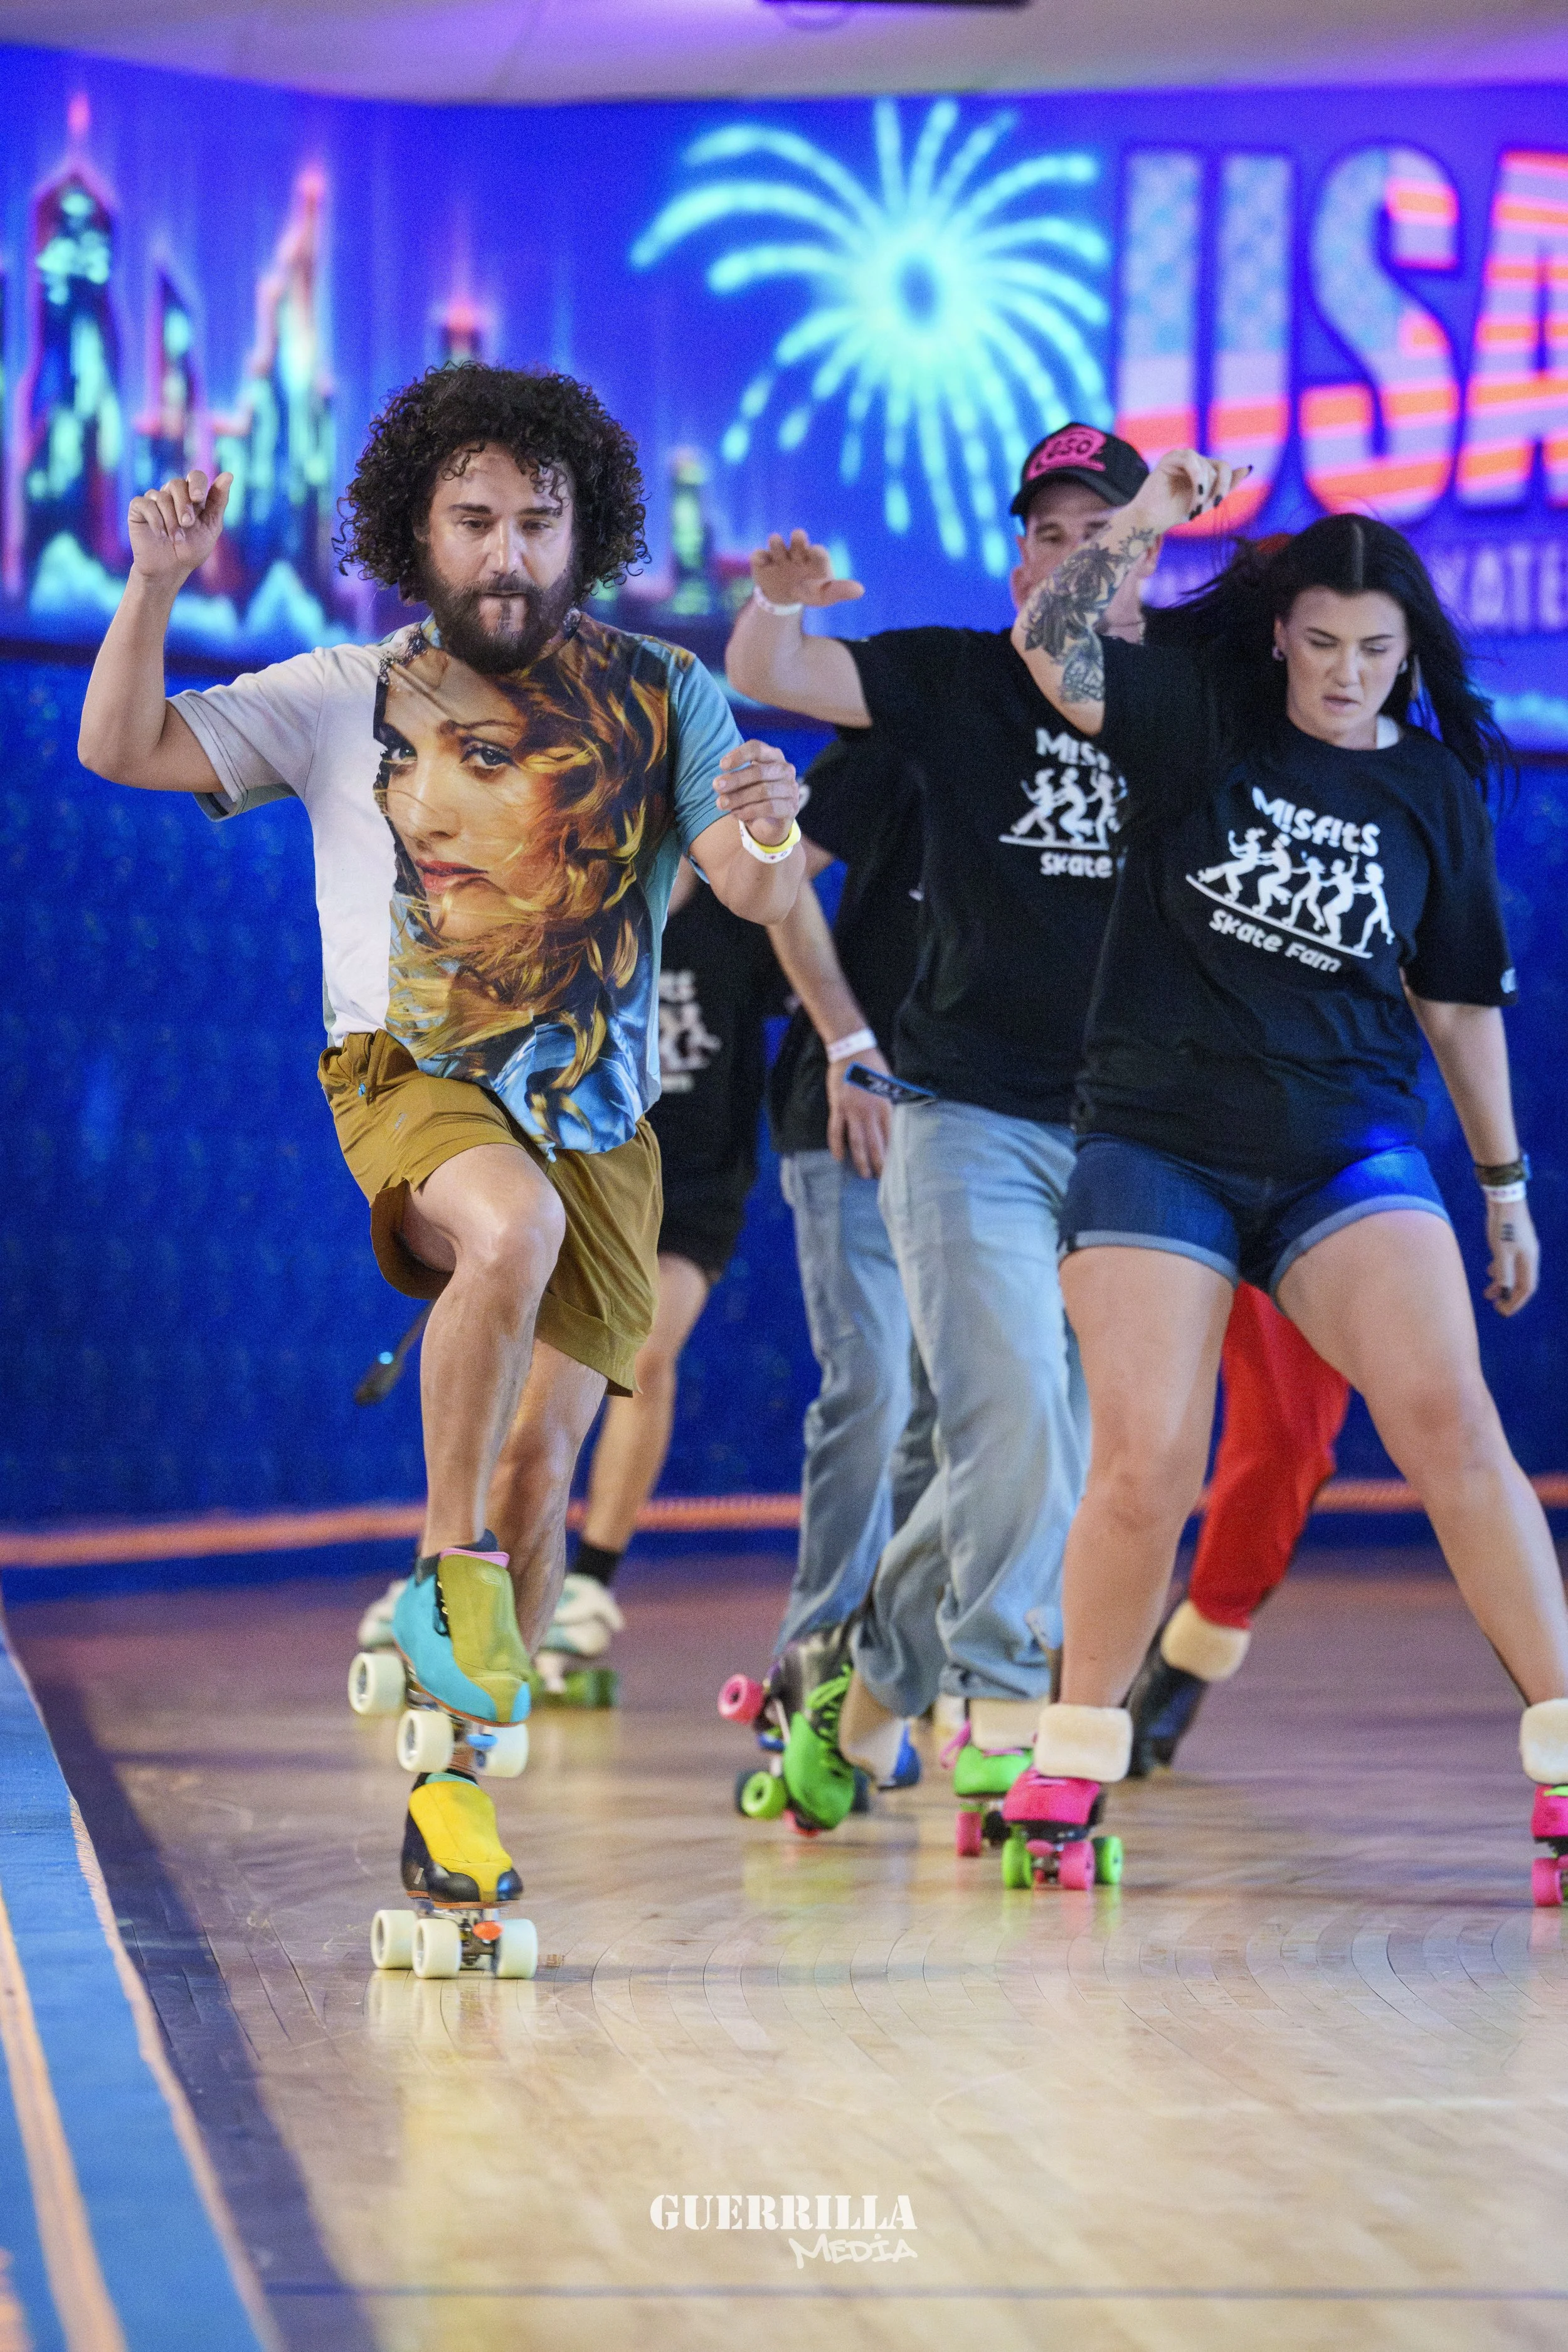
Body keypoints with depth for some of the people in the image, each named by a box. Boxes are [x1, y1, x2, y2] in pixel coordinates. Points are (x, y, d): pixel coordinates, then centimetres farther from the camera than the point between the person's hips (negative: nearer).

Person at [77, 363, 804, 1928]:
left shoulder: (660, 699, 3)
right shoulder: (345, 699, 3)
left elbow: (757, 893, -5)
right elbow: (123, 749, -3)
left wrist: (771, 835, -29)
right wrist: (155, 590, -19)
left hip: (597, 1124, 2)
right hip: (411, 1084, -2)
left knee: (536, 1459, -5)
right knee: (515, 1226, -36)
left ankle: (456, 1787, 8)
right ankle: (446, 1569, -20)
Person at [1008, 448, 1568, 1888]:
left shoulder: (1434, 785, 7)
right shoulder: (1199, 715, 3)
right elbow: (1052, 647, -12)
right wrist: (1141, 524, -16)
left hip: (1349, 1145, 1)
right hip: (1157, 1142, -1)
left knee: (1449, 1420, -17)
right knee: (1145, 1472, -9)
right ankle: (1074, 1759, 12)